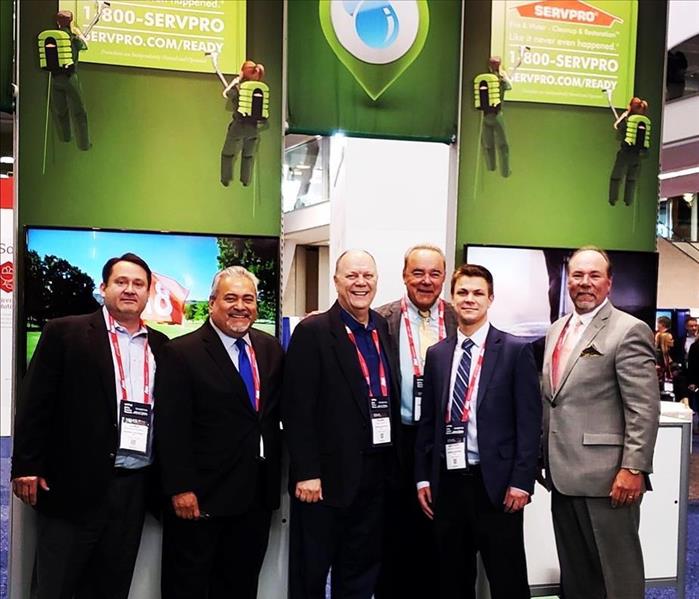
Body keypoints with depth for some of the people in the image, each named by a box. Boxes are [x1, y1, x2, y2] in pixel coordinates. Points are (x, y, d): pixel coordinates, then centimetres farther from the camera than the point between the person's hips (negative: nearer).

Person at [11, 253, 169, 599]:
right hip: (76, 484, -4)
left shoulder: (161, 346, 10)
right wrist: (27, 467, -9)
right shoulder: (65, 333, -1)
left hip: (134, 488, 4)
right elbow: (35, 403, -4)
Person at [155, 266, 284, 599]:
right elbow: (172, 428, -14)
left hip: (258, 495, 5)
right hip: (201, 496, -5)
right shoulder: (182, 353, -11)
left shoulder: (271, 349, 7)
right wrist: (180, 488, -17)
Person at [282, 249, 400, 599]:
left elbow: (389, 397, 12)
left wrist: (392, 462, 9)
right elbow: (297, 409, -13)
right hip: (327, 475, -6)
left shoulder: (384, 329, 9)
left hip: (375, 474, 6)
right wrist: (306, 473, -16)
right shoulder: (313, 332, -10)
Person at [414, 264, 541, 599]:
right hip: (447, 482, 4)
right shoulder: (437, 354, 10)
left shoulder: (516, 350, -2)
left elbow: (529, 421, -5)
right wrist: (423, 477, 8)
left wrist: (521, 481, -11)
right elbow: (428, 421, 12)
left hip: (495, 483, -4)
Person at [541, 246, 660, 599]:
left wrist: (634, 468, -18)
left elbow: (644, 408, -14)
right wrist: (545, 459, 16)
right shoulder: (556, 330, 14)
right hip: (562, 475, 7)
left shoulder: (629, 331, -9)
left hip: (606, 477, -7)